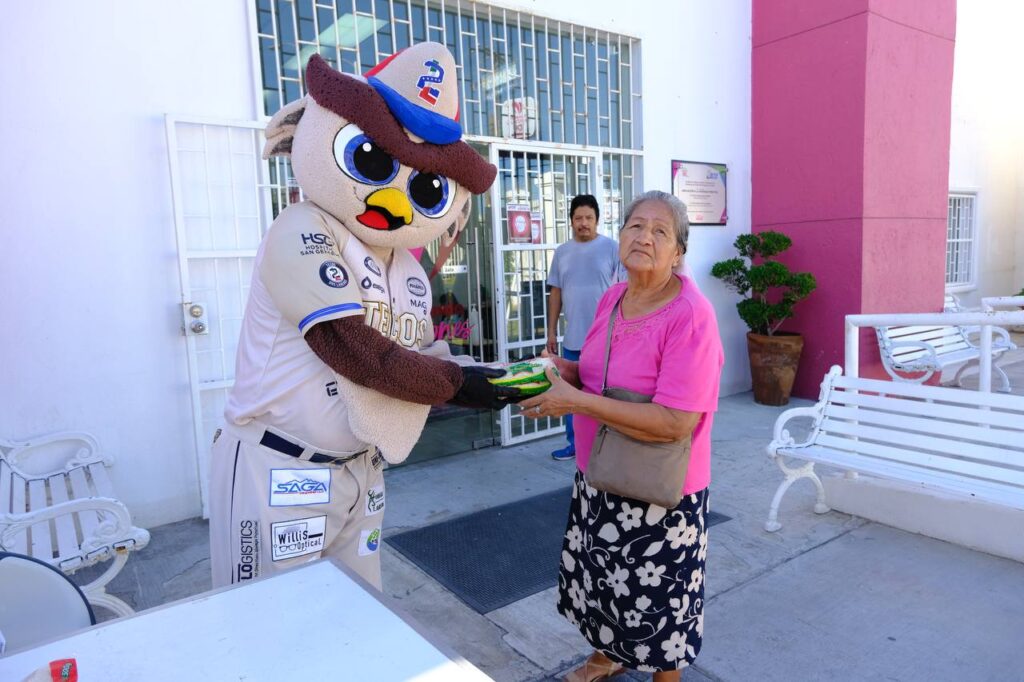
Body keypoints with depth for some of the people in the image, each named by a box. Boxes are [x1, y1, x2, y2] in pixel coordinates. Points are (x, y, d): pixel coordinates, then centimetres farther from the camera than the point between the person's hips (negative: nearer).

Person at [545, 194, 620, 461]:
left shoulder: (611, 248, -4)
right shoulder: (562, 252, 9)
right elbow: (556, 293, 12)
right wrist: (551, 332, 10)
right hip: (572, 339, 4)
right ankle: (575, 443, 27)